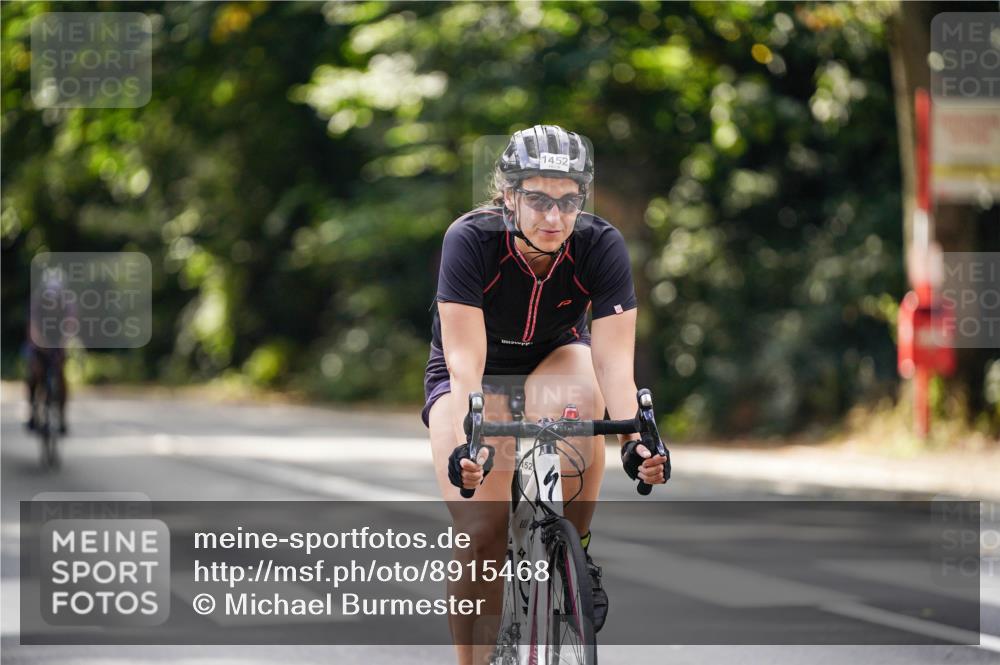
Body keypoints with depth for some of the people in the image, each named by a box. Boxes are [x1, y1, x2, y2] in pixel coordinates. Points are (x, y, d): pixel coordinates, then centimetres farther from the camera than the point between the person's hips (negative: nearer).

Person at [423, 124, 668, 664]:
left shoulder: (601, 246, -25)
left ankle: (575, 550, -17)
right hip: (476, 379, -1)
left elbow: (614, 360, -30)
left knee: (578, 397, -37)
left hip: (554, 362, 1)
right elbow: (465, 360, -35)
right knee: (482, 536, -20)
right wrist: (467, 443, -51)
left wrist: (633, 440, -46)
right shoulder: (470, 240, -30)